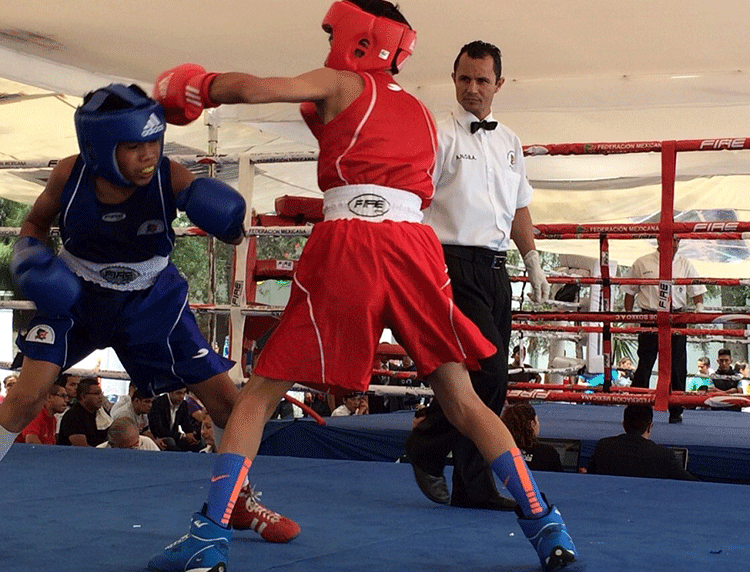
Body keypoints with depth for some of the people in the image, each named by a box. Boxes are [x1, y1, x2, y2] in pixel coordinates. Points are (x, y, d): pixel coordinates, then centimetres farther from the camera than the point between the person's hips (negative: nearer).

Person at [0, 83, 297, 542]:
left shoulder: (170, 178, -24)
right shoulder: (71, 175, -21)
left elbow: (233, 236, -17)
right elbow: (37, 221, 0)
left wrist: (228, 223, -40)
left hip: (151, 301, 1)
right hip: (74, 295, 0)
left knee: (227, 401, -2)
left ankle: (239, 502, 21)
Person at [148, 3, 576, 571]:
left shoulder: (342, 86, 12)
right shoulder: (422, 114, 26)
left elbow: (250, 88, -1)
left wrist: (199, 88, 19)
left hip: (348, 245, -4)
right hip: (415, 244, 4)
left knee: (261, 393, 5)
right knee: (463, 399, 13)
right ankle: (545, 524, 7)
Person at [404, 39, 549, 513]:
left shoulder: (510, 143, 17)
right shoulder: (439, 136, -2)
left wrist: (533, 263, 18)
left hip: (495, 269, 7)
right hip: (454, 264, -7)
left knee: (492, 380, 5)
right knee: (486, 364, -18)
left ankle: (474, 487, 13)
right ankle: (428, 448, 3)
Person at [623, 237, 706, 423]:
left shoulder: (685, 265, 8)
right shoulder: (642, 264, 4)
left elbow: (696, 289, 10)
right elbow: (630, 291, 10)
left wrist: (699, 306, -9)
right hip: (649, 318, -1)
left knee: (677, 367, 3)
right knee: (644, 365, -2)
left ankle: (676, 411, 13)